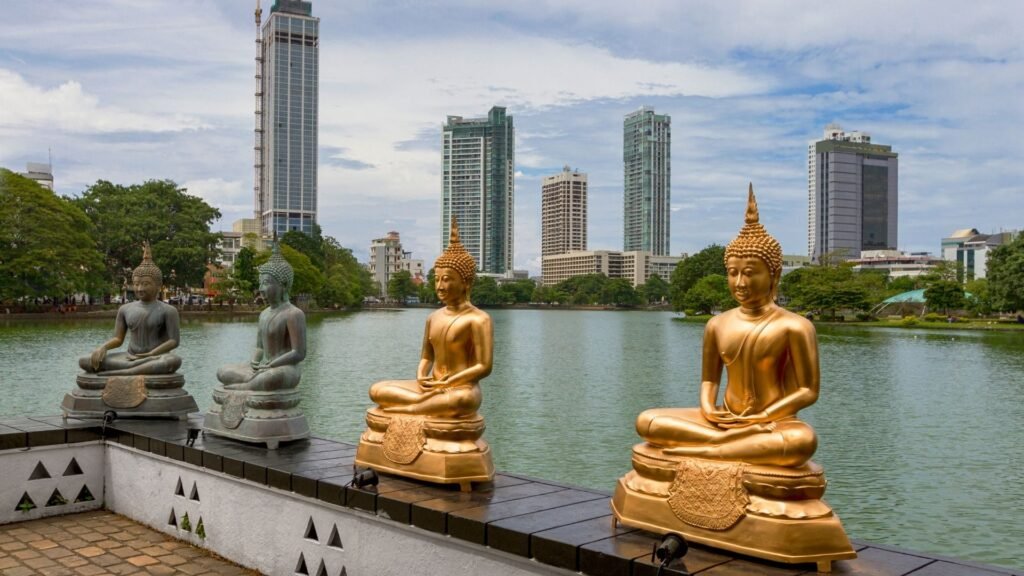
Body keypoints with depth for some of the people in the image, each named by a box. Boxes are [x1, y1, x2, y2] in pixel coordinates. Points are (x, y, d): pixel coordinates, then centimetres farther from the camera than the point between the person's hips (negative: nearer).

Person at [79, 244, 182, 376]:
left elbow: (174, 341, -9)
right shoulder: (125, 309, 11)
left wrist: (148, 356, -19)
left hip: (158, 358, -4)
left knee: (174, 361, -40)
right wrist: (102, 347, -12)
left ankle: (118, 373, -33)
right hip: (130, 358, 5)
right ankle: (147, 369, -24)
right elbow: (118, 339, 10)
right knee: (84, 361, -16)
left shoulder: (168, 310, -3)